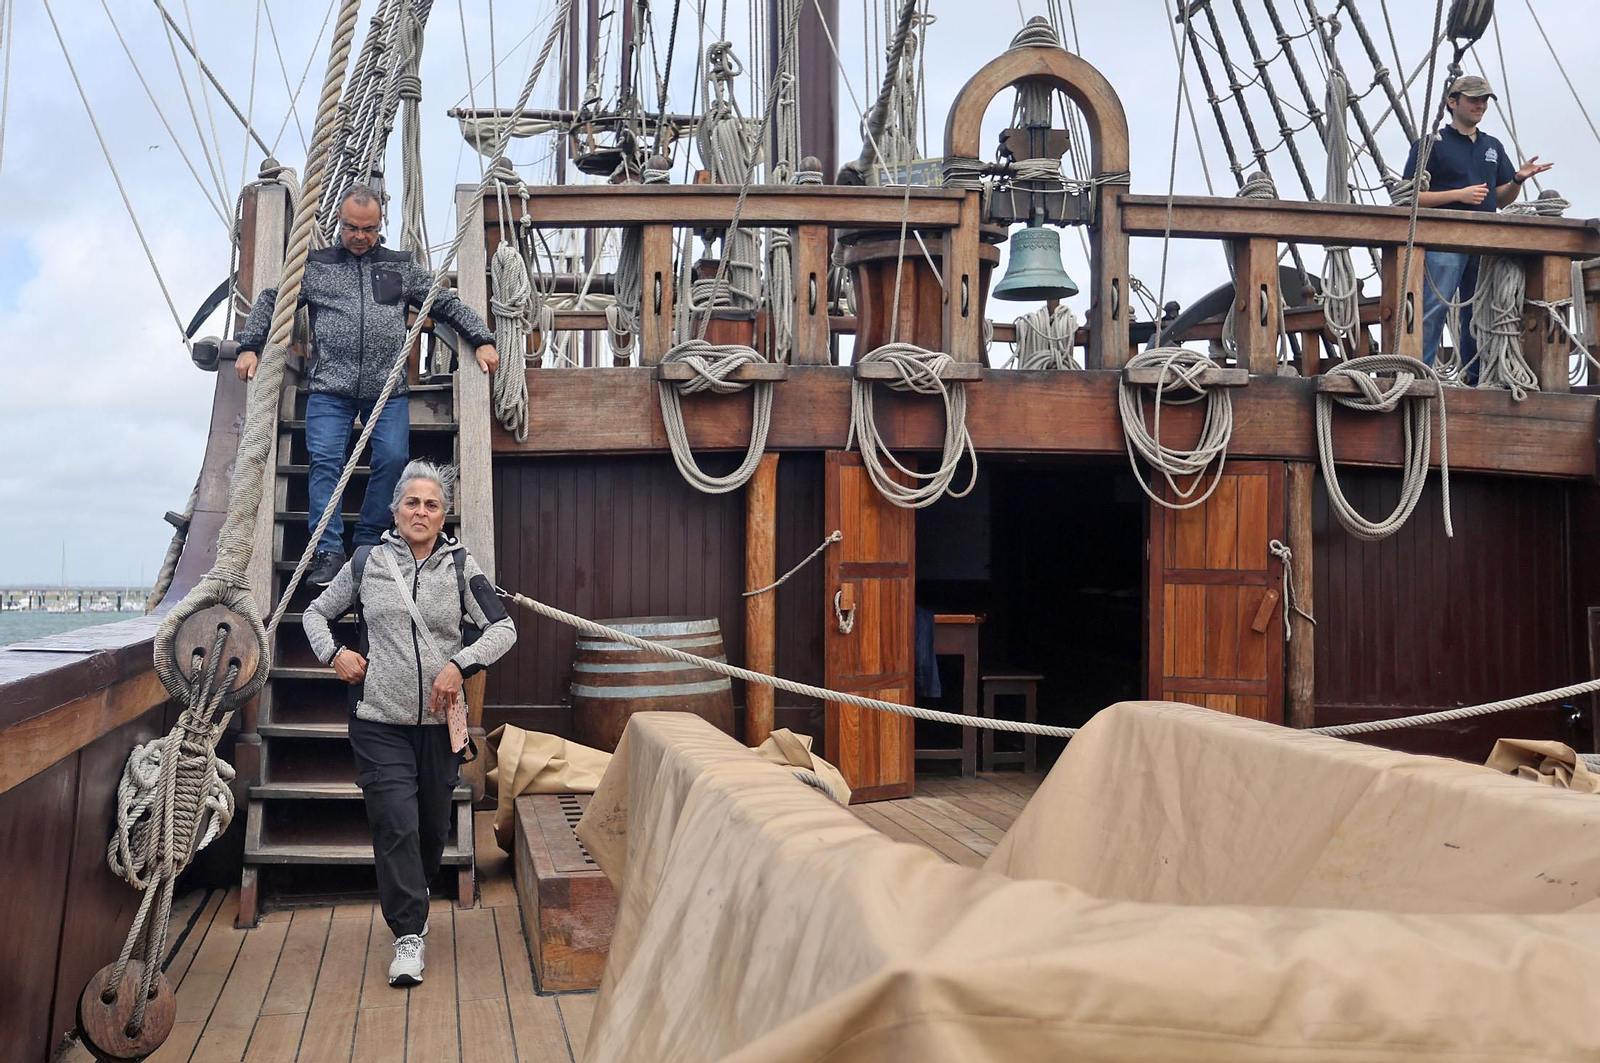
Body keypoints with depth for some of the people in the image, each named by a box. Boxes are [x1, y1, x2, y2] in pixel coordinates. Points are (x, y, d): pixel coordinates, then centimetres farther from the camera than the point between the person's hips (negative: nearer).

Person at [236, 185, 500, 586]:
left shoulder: (401, 267, 15)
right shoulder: (315, 266, 12)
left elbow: (448, 303, 17)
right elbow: (270, 300, 16)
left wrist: (482, 340, 8)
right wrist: (250, 347, 4)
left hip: (387, 391, 1)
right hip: (329, 390, -1)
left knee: (393, 459, -10)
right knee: (325, 462, -10)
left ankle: (368, 542, 5)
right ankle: (328, 550, -7)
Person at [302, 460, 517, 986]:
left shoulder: (461, 566, 2)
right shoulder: (367, 563, 4)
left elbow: (503, 628, -1)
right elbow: (316, 613, 17)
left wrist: (460, 665, -15)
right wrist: (333, 653, -2)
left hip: (440, 721, 1)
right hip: (381, 724, -1)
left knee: (433, 826, 13)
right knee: (396, 825, -9)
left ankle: (410, 902, 39)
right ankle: (409, 937, -1)